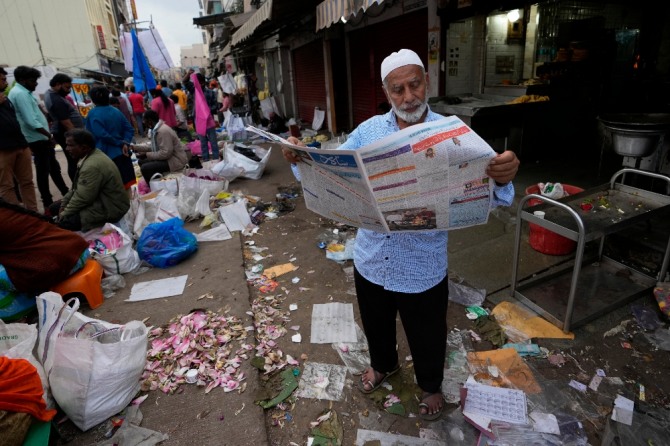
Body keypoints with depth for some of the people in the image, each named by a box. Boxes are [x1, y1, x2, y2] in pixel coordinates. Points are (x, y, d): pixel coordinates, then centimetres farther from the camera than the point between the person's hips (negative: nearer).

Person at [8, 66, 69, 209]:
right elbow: (31, 121, -22)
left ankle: (66, 194, 28)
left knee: (54, 167, 17)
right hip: (38, 139, -10)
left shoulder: (23, 92, 15)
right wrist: (49, 136, -14)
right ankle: (48, 203, 5)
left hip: (41, 138, 10)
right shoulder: (20, 94, -16)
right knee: (43, 171, -3)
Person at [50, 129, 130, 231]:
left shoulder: (92, 166, -27)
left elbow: (82, 198, -22)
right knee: (54, 207, 16)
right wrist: (63, 203, 7)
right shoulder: (89, 156, 5)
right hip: (101, 200, 11)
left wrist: (64, 214, -8)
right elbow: (77, 187, 14)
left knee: (62, 223, -19)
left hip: (110, 209, -11)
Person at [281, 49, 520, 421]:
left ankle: (431, 384, 54)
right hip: (371, 260, 3)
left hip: (422, 268, -3)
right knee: (375, 325, 28)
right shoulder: (368, 131, -3)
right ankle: (383, 364, 61)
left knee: (426, 337, 21)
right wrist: (301, 158, -22)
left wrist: (501, 179, -44)